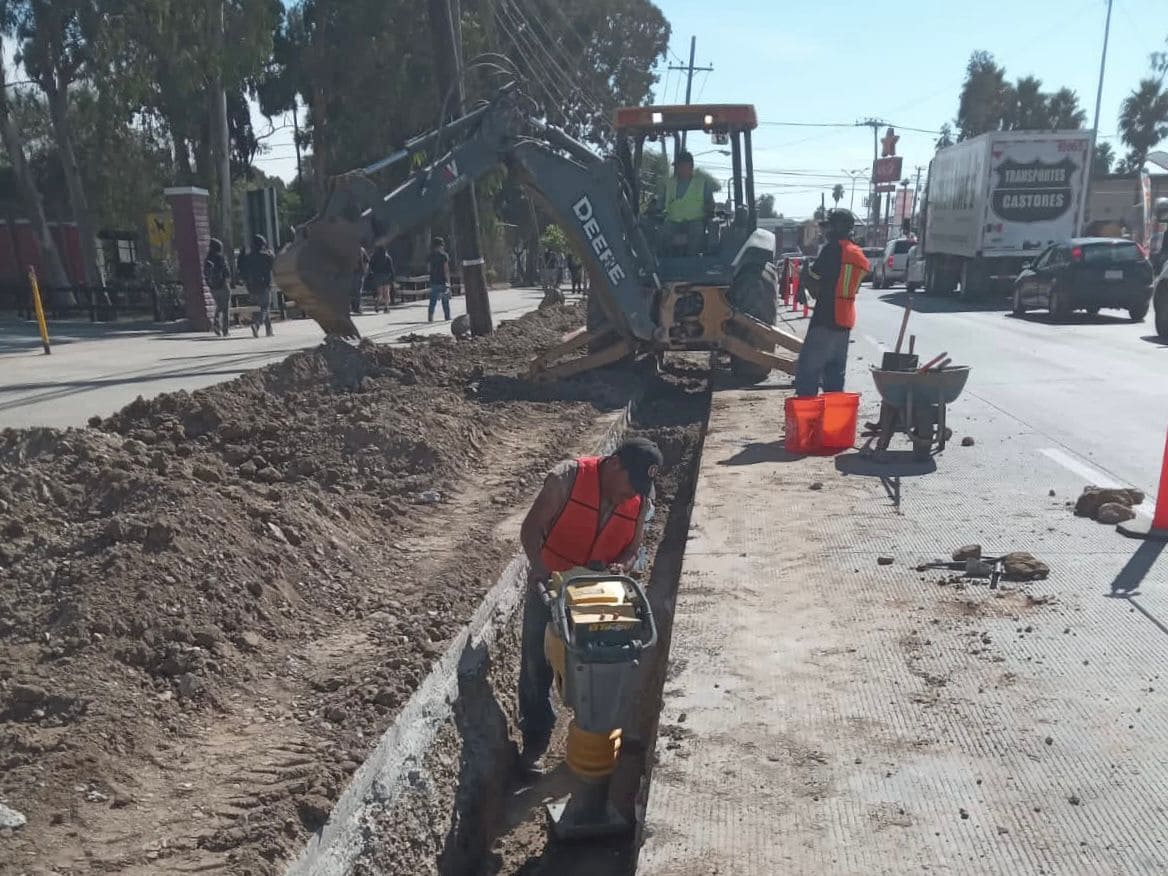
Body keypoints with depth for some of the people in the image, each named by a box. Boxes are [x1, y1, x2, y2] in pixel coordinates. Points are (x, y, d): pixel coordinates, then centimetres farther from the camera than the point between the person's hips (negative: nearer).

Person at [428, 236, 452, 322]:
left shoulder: (431, 256, 7)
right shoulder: (444, 255, -8)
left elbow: (429, 269, 9)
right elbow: (446, 270, -12)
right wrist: (448, 281, -10)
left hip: (433, 281, 4)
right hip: (443, 281, -4)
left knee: (433, 301, 5)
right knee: (445, 301, 5)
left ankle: (431, 317, -2)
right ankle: (447, 317, 7)